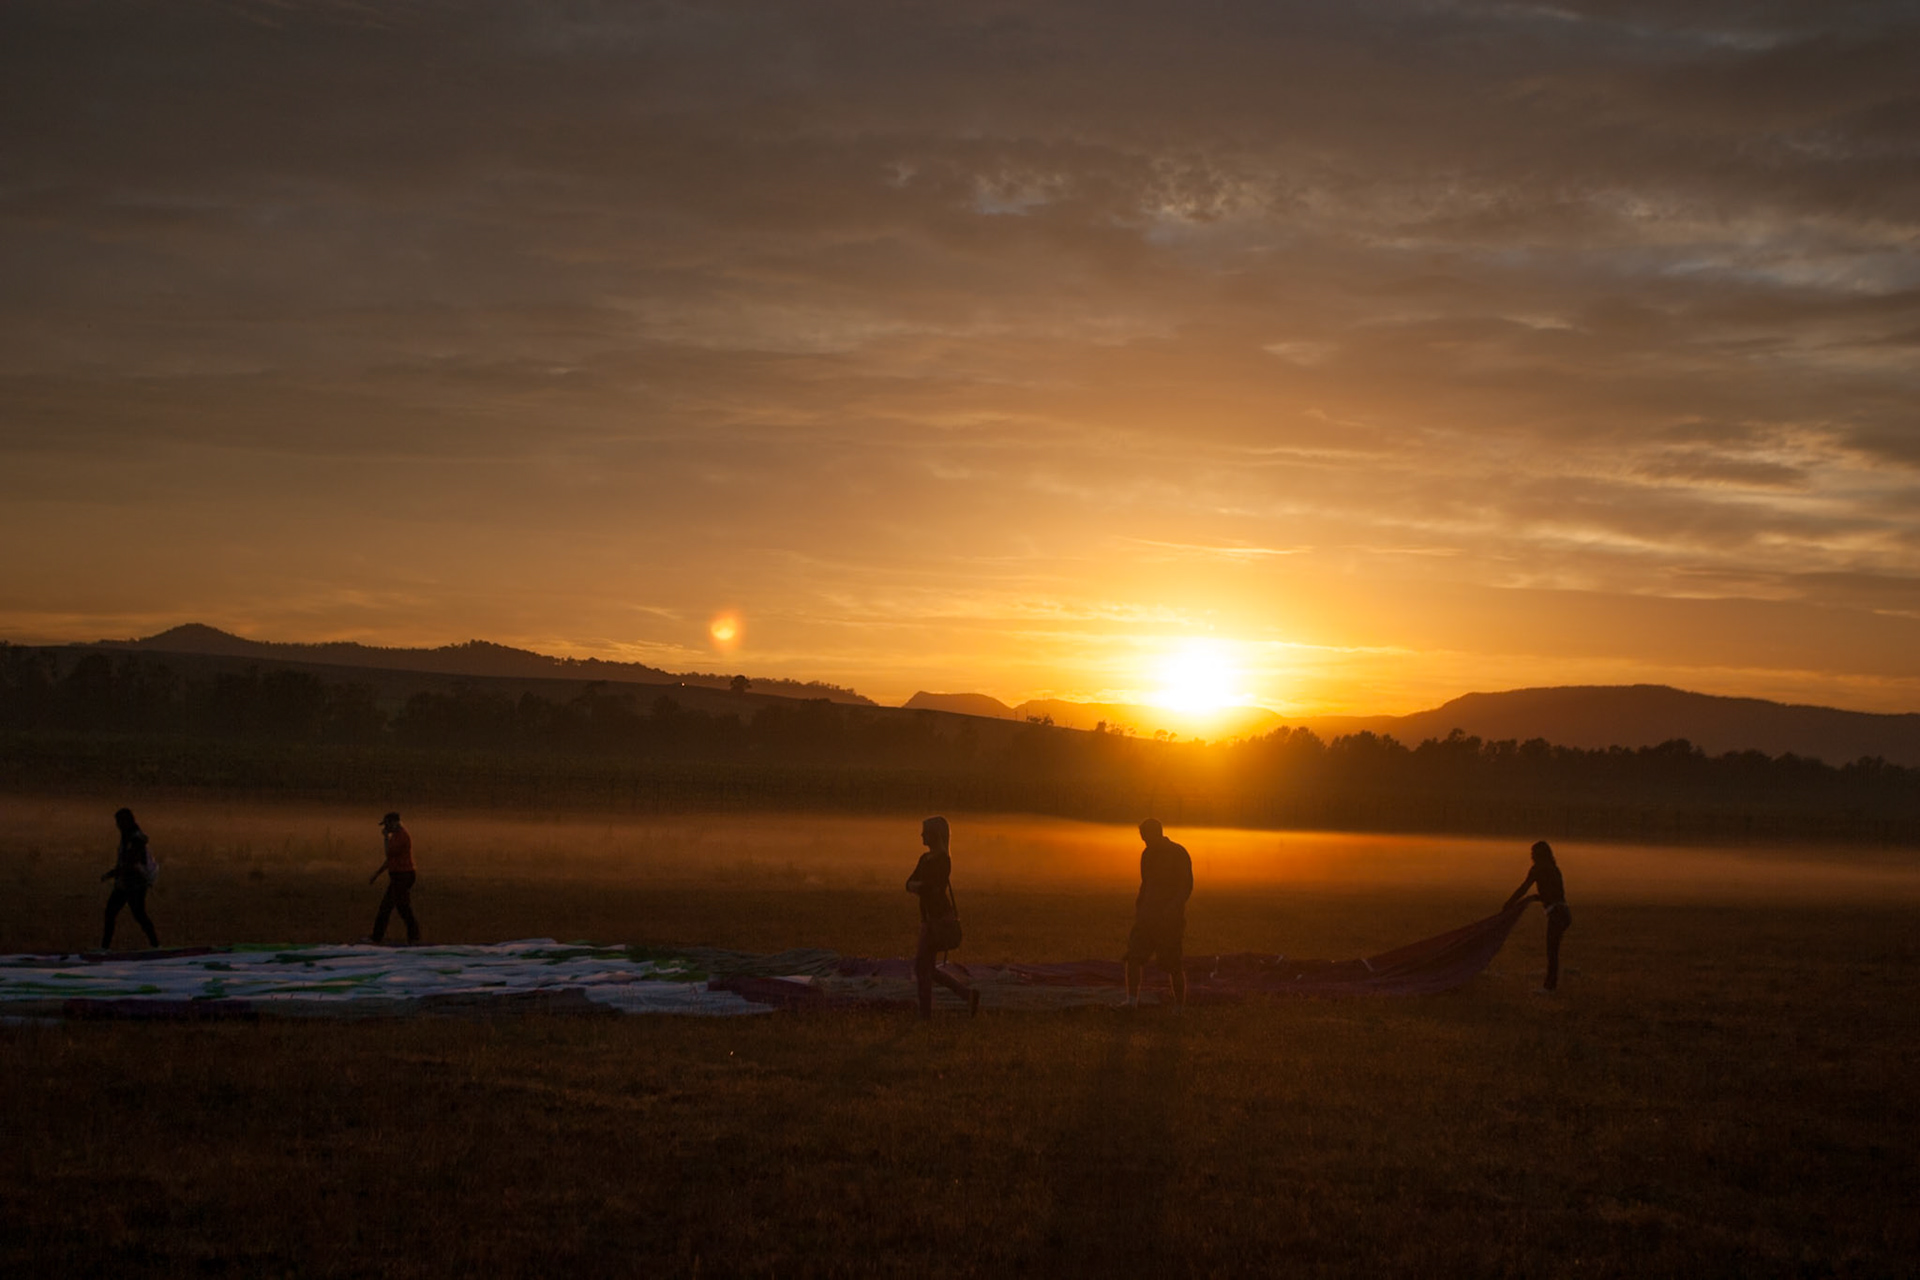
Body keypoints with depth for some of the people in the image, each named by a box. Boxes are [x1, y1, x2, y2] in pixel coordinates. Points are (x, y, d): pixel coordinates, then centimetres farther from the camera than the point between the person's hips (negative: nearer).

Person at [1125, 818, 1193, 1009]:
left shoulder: (1178, 854, -8)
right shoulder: (1147, 854, 13)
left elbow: (1187, 886, -13)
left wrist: (1173, 908, -25)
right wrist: (1138, 907, 13)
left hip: (1171, 918, -6)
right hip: (1148, 915, 6)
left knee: (1174, 964, -1)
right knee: (1134, 956, -8)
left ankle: (1180, 1006, 12)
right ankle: (1132, 1000, -8)